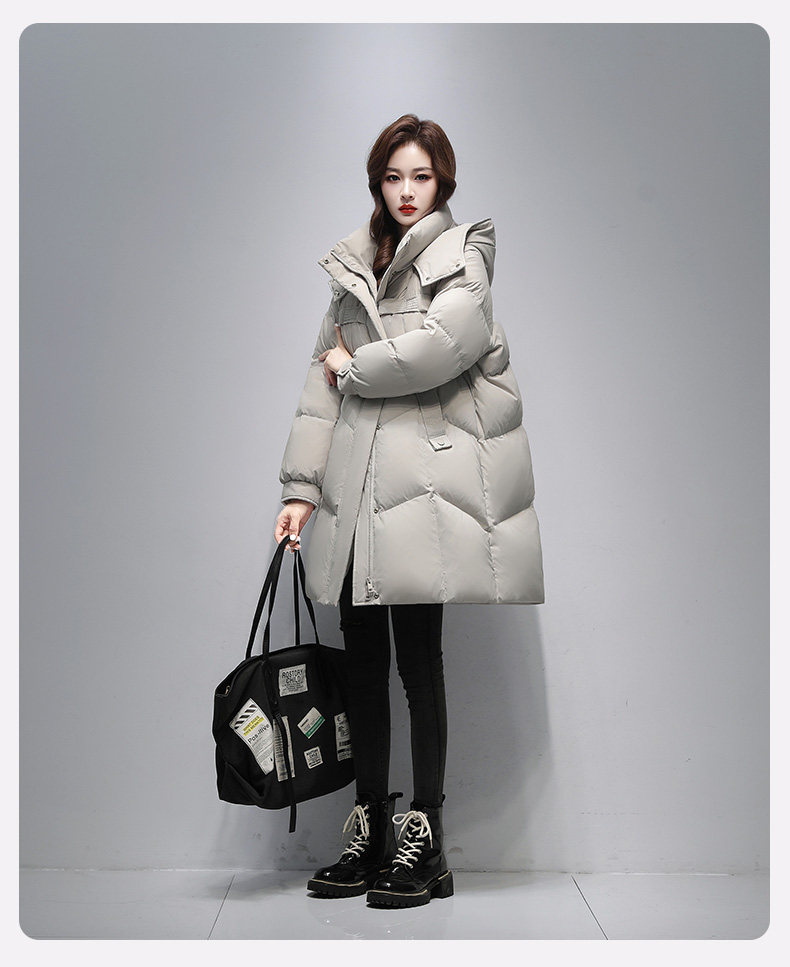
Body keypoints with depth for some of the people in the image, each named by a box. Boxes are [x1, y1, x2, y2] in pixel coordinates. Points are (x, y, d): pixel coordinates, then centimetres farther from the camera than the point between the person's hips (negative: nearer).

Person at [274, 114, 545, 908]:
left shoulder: (462, 257, 3)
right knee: (362, 656, 7)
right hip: (356, 484, 5)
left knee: (417, 655, -3)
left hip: (427, 473, -5)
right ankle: (369, 832, 18)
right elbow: (322, 380, 12)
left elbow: (438, 347, -17)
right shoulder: (352, 268, 18)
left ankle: (424, 842, 7)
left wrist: (354, 366, -1)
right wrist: (300, 486, 4)